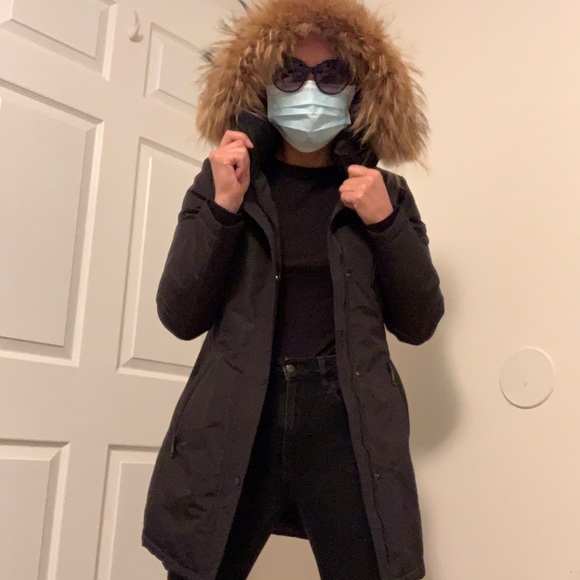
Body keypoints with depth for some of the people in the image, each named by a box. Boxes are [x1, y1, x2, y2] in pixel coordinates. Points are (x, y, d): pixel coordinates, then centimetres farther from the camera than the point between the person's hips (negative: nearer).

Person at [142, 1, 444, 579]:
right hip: (234, 421, 0)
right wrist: (223, 206, -13)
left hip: (348, 421, 1)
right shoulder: (223, 181, 5)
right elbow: (181, 317, -2)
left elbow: (417, 324, 4)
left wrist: (385, 222, -9)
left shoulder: (383, 193, 7)